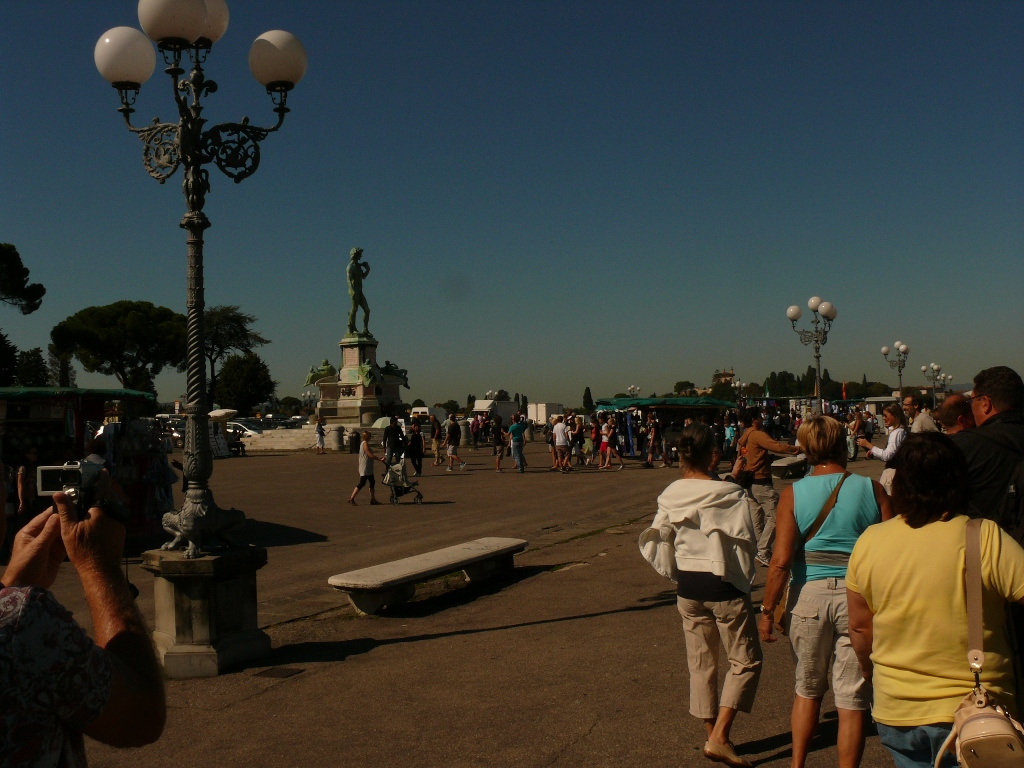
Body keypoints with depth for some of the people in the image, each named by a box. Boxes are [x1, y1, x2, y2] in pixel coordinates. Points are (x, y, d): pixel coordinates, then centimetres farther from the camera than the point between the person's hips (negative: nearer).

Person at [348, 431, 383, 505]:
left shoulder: (364, 443, 16)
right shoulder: (365, 444, -15)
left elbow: (371, 455, 19)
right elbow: (370, 455, -20)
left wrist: (379, 458, 14)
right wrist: (380, 459, -13)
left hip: (369, 468, 10)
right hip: (365, 468, -10)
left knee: (372, 482, 12)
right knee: (362, 483, -9)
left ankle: (372, 499, 17)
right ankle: (351, 498, -6)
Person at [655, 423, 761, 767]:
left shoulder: (669, 496, -2)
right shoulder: (729, 494, -16)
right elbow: (747, 544, -11)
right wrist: (746, 578, 6)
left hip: (687, 586, 5)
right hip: (723, 585, -5)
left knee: (701, 662, 16)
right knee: (745, 660, 8)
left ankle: (711, 736, 26)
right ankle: (720, 737, 1)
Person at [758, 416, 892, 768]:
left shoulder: (793, 494, -3)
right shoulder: (872, 489, -1)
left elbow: (781, 560, -9)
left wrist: (768, 610, -1)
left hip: (808, 596, 1)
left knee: (808, 689, 20)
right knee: (852, 701, 8)